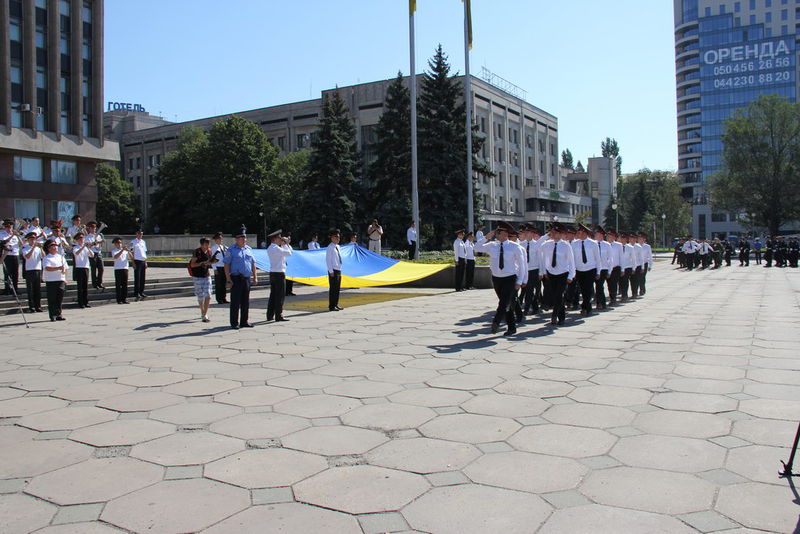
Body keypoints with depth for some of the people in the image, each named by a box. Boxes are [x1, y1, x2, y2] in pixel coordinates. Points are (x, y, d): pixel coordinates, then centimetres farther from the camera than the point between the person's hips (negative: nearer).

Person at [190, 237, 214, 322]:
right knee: (200, 297, 7)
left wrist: (209, 269, 0)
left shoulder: (209, 251, 4)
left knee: (208, 296, -10)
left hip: (207, 276, 3)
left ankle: (205, 315, -9)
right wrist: (203, 263, -23)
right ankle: (202, 313, 27)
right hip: (198, 277, -3)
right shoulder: (197, 252, -10)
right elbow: (192, 265, -12)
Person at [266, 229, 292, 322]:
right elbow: (289, 253, -16)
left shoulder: (270, 248, 16)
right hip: (279, 273, -10)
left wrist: (286, 243, 11)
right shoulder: (276, 248, -15)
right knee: (280, 295, -4)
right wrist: (285, 244, -4)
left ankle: (270, 315, 16)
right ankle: (278, 316, -1)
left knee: (273, 295, 13)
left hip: (272, 273, 10)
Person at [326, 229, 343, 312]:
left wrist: (340, 269, 15)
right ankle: (331, 306, 0)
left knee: (337, 288, 12)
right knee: (333, 288, -5)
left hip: (339, 270, 8)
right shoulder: (330, 247, -11)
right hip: (333, 271, -8)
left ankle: (336, 304, 20)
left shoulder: (338, 247, 14)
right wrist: (331, 271, -17)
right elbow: (328, 260, -14)